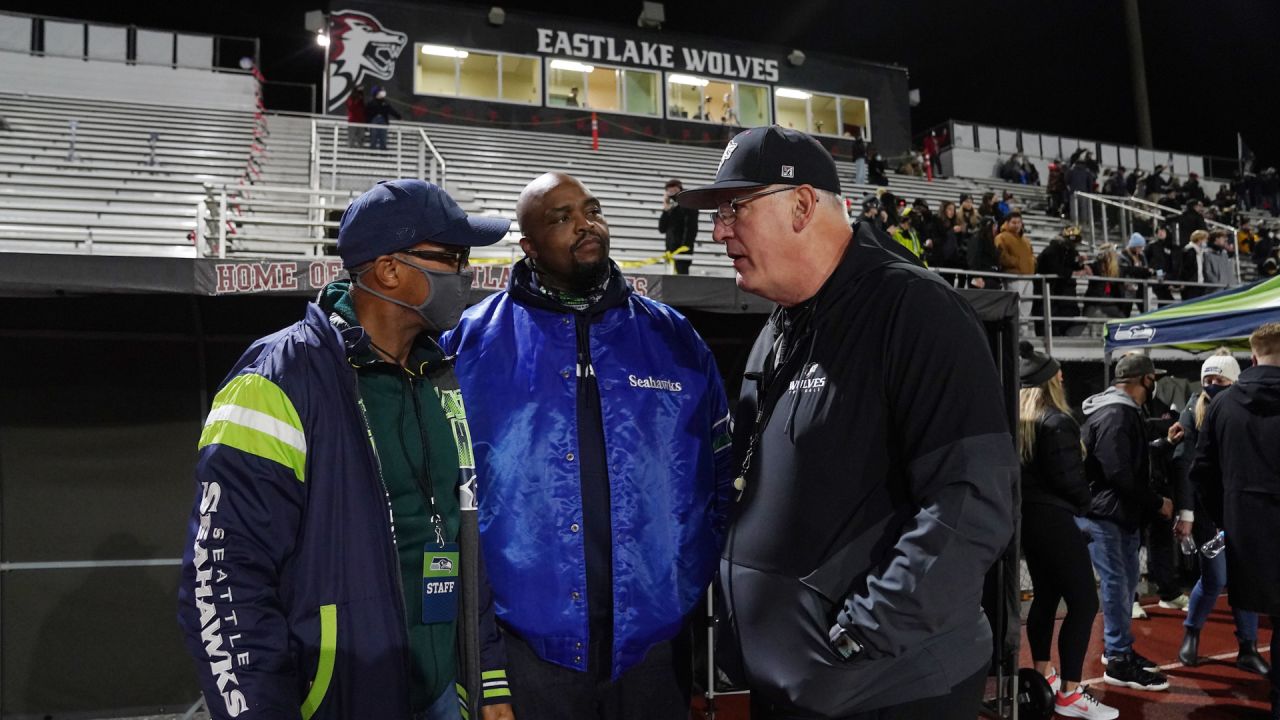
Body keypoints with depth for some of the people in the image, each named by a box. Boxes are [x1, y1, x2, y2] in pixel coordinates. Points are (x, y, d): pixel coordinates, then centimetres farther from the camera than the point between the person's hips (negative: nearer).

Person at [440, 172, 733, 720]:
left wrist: (691, 580, 3)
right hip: (529, 640, -2)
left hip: (656, 639, 2)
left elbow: (720, 473, 10)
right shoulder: (475, 341, -2)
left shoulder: (672, 339, 4)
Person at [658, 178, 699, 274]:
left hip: (683, 249, -7)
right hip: (671, 250, 7)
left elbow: (691, 228, -11)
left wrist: (685, 246, -20)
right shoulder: (671, 208, 18)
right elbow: (662, 229, 10)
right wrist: (665, 210, 1)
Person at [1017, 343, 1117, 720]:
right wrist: (1084, 503, 1)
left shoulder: (1015, 421, 7)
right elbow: (1069, 480, -17)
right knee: (1083, 602, -5)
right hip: (1052, 519, -9)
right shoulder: (1056, 422, -16)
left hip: (1026, 516, 9)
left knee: (1045, 595, 18)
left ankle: (1043, 675, 28)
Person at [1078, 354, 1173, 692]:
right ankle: (1118, 661, 4)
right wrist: (1156, 503, -14)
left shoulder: (1121, 410, 13)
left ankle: (1118, 648, 30)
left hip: (1119, 511, 11)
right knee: (1116, 583, -4)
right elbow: (1119, 474, -25)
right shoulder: (1116, 415, -21)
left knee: (1126, 579, 18)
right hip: (1104, 513, -11)